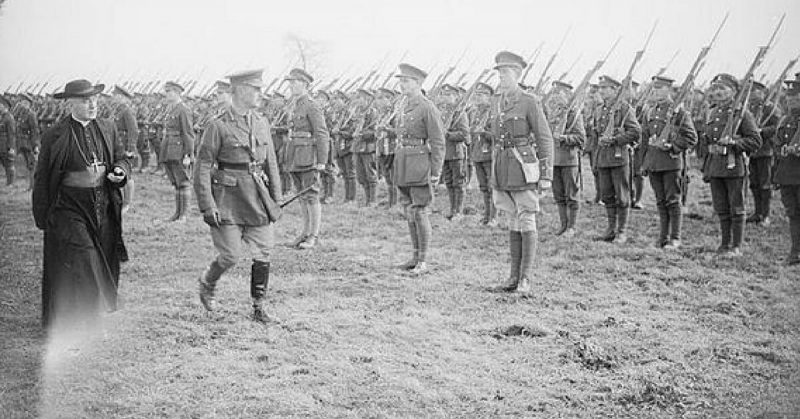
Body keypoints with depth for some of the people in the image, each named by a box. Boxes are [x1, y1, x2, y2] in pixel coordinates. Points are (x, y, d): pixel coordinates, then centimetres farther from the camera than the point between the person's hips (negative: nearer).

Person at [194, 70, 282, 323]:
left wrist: (276, 200, 12)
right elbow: (203, 167, -8)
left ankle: (259, 307, 16)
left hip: (258, 201, 5)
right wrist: (207, 206, -14)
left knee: (263, 254, 4)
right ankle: (207, 283, 26)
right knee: (230, 256, -4)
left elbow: (271, 164, 15)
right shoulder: (218, 126, -8)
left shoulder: (261, 124, 9)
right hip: (228, 201, -5)